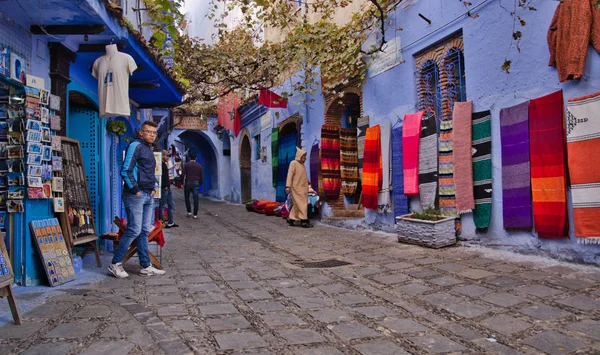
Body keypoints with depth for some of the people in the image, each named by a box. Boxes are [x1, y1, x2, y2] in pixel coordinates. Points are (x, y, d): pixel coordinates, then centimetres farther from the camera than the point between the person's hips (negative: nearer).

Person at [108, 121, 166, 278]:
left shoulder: (149, 149, 19)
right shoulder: (136, 145, -8)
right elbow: (125, 170, -16)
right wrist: (135, 190, -15)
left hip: (148, 196, 9)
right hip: (135, 196, -9)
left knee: (144, 231, 10)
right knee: (134, 230, -7)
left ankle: (146, 267, 15)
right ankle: (115, 264, 7)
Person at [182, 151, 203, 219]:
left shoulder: (186, 165, 0)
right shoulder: (199, 166, 7)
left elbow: (183, 175, -6)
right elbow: (201, 176, 8)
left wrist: (182, 183, 1)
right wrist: (200, 183, 19)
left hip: (188, 182, -1)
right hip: (196, 183, 1)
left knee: (187, 198, 15)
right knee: (195, 199, -1)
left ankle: (189, 212, 13)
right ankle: (195, 214, -1)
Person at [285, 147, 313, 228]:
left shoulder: (302, 164, 16)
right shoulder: (293, 163, -5)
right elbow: (290, 175, -12)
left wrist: (307, 187, 16)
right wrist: (288, 186, -20)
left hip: (303, 188, 8)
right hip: (296, 187, -8)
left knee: (297, 204, 10)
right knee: (301, 204, -9)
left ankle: (291, 218, 19)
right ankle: (304, 220, -8)